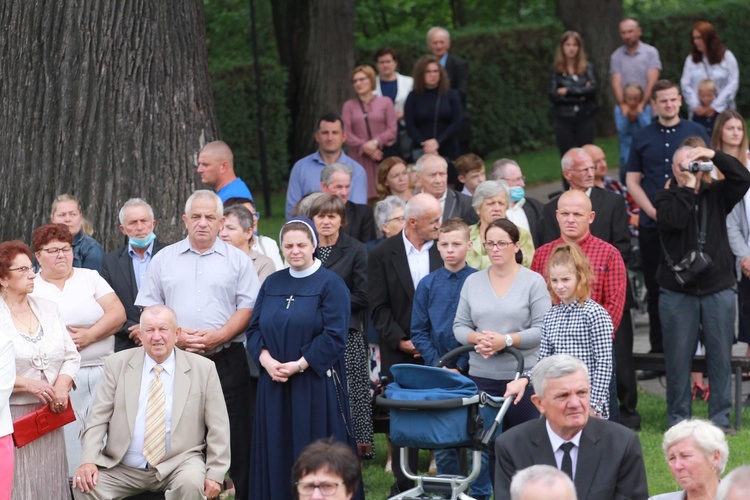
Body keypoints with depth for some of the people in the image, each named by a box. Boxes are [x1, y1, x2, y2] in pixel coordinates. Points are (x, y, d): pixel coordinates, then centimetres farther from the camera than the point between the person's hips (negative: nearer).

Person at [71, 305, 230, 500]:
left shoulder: (203, 369, 3)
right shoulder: (117, 365, 5)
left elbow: (217, 427, 3)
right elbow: (98, 418, 2)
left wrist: (215, 474, -7)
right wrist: (88, 461, -13)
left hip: (178, 465, -1)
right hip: (122, 468, 1)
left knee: (191, 483, -33)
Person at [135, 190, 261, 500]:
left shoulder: (238, 261, 7)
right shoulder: (164, 259, 12)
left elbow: (248, 308, 2)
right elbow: (149, 308, 9)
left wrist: (219, 336, -12)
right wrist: (175, 335, -7)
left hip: (226, 361, -1)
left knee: (234, 439, -4)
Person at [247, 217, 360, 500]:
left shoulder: (331, 285, -4)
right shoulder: (272, 284, 12)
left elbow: (334, 336, -11)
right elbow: (254, 328, 10)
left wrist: (299, 365, -17)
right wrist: (266, 360, -9)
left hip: (316, 385, -5)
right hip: (274, 384, 5)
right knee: (277, 453, 6)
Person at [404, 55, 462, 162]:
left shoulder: (451, 95, 6)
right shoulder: (413, 97, 6)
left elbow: (457, 123, 0)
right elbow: (410, 126, 1)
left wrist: (438, 141, -12)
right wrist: (424, 143, -16)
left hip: (448, 151, 0)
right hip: (421, 152, 0)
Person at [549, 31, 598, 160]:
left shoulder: (587, 67, 6)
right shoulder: (556, 70, 2)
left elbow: (593, 88, -10)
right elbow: (553, 96, -7)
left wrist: (568, 91, -11)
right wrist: (579, 97, -9)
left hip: (585, 118, 1)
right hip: (564, 119, 0)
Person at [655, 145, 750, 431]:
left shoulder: (716, 195, 9)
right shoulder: (666, 199, 2)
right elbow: (674, 219, -18)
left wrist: (715, 156, -12)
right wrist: (687, 188, -12)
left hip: (719, 290, 2)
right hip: (677, 292, -2)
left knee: (721, 357, 3)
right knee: (678, 359, 1)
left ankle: (720, 417, 12)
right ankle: (678, 418, 10)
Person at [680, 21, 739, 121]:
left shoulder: (726, 56, 2)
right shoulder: (691, 59, 9)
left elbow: (733, 84, -4)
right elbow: (685, 84, 3)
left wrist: (715, 106, -11)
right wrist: (695, 106, -11)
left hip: (722, 112, -2)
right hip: (698, 114, 2)